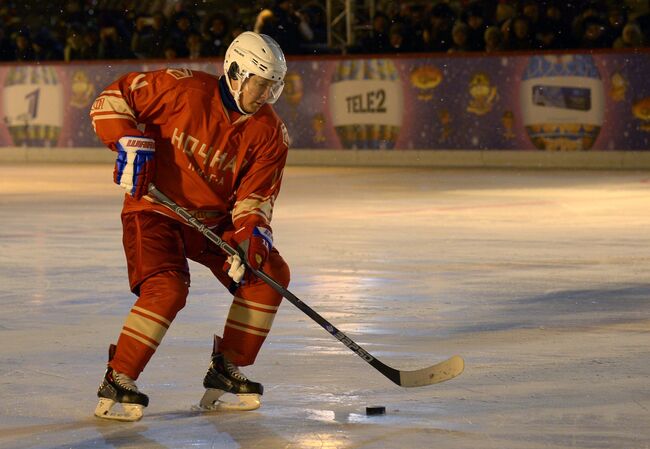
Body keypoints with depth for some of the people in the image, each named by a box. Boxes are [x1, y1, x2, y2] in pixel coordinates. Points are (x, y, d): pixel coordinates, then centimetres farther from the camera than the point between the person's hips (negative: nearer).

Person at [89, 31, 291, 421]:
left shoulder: (270, 133, -5)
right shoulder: (185, 89, -17)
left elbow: (255, 197, -4)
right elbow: (112, 100, -9)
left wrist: (251, 235, -23)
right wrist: (130, 142, -23)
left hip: (215, 220, 6)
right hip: (155, 210, -6)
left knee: (271, 273, -7)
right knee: (167, 287, -27)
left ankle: (226, 370, 7)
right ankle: (118, 381, -15)